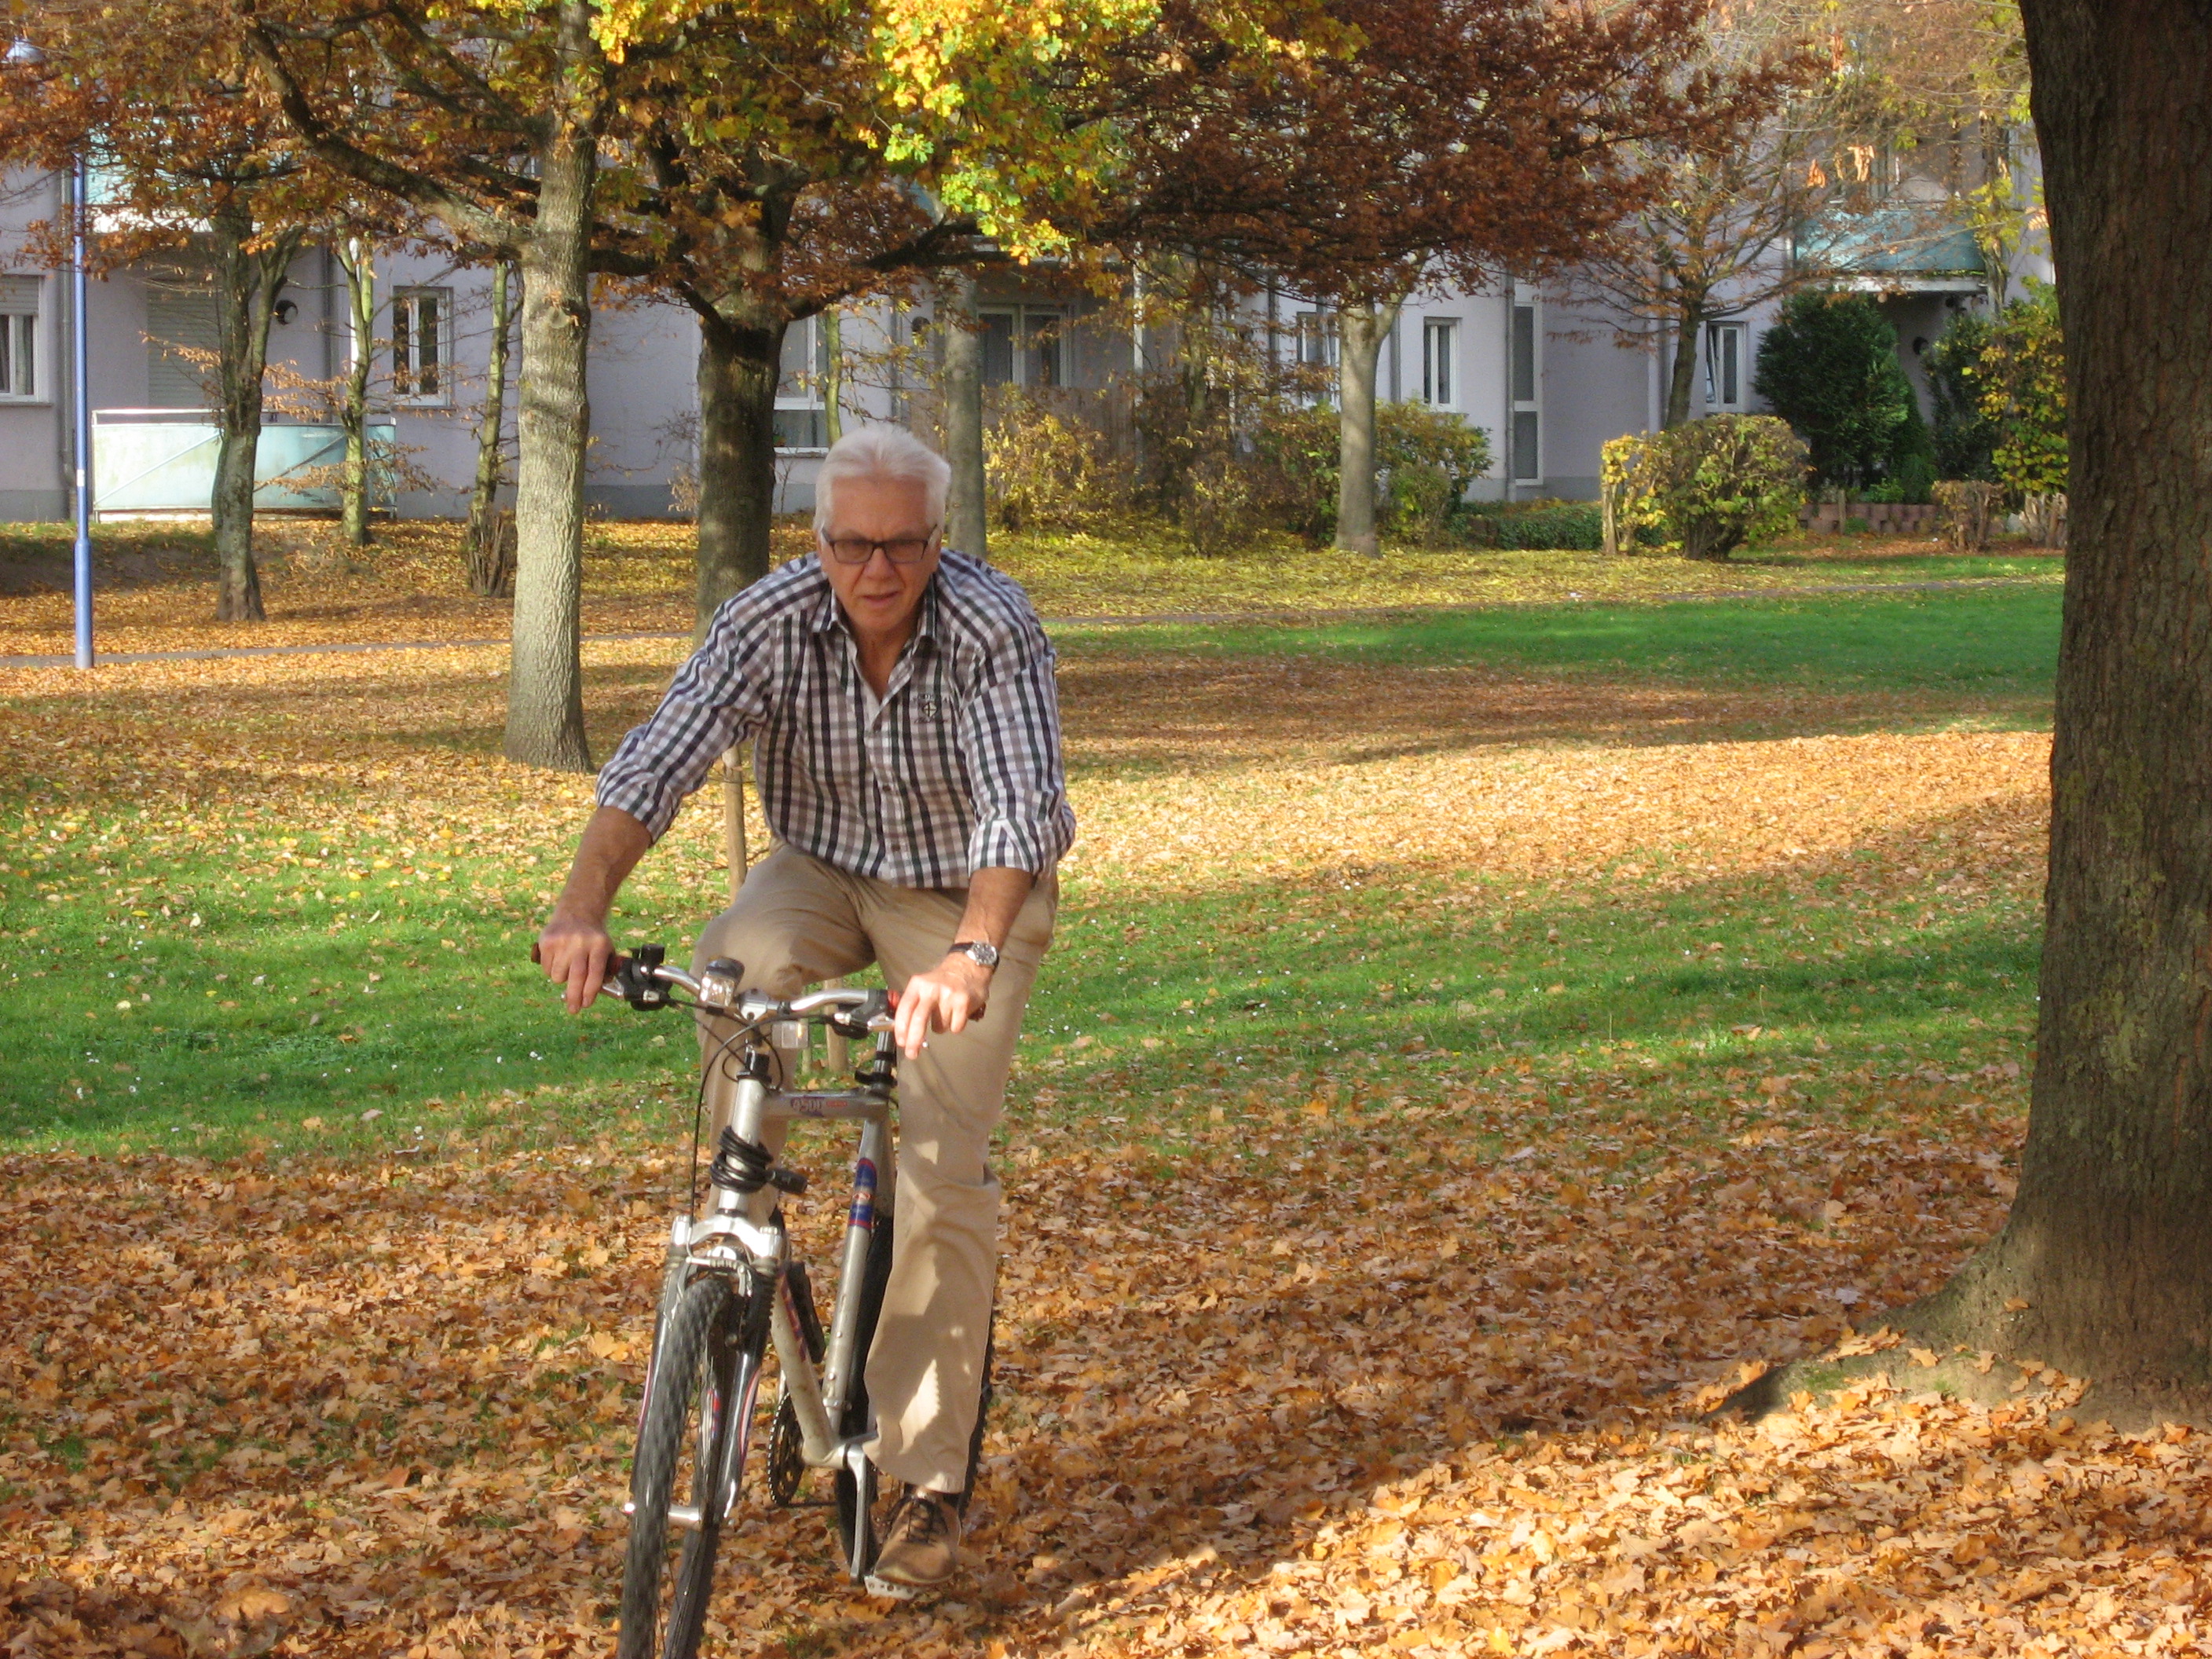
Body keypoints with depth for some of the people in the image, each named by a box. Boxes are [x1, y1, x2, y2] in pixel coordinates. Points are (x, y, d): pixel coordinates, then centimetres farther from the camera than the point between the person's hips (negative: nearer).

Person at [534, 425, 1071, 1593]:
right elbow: (656, 761, -29)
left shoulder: (993, 630, -28)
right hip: (827, 869, 2)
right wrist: (582, 907, -45)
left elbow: (1019, 806, -40)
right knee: (733, 967, -33)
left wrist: (970, 956, -58)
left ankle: (925, 1481, -6)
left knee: (942, 1175, -13)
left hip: (967, 895, -2)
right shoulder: (772, 620, -20)